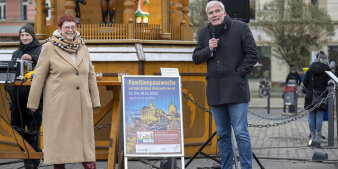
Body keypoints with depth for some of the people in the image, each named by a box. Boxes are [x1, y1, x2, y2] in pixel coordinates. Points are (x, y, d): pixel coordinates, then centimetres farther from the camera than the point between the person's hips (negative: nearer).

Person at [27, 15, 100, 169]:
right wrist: (33, 102, -3)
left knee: (85, 137, 1)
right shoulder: (49, 48, -1)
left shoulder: (83, 49, 12)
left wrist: (95, 101, 12)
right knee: (59, 138, 0)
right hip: (58, 103, -4)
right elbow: (39, 76, -1)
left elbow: (90, 75, 16)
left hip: (81, 103, 4)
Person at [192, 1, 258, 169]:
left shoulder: (240, 28, 0)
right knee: (222, 135, 9)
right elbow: (195, 58, 14)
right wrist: (208, 50, -5)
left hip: (235, 89, -5)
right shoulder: (204, 33, 13)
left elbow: (252, 54, -2)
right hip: (215, 91, 5)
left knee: (241, 132, -8)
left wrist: (239, 73, -9)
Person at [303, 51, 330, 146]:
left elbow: (305, 82, 7)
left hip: (311, 95, 4)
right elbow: (328, 83, -10)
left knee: (311, 116, 9)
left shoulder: (311, 68, 5)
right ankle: (318, 136, -1)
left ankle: (312, 135, 13)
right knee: (319, 116, 0)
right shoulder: (326, 69, -6)